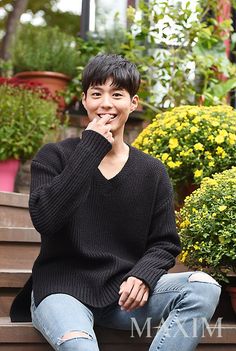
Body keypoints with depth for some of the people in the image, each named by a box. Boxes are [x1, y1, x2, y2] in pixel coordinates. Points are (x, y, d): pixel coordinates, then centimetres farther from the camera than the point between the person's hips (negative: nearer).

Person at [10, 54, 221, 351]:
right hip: (62, 289, -4)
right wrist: (91, 147, -14)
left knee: (204, 288, -22)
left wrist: (142, 276, -14)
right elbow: (44, 218, -15)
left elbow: (165, 243, 10)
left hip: (122, 292, 4)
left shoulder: (152, 172, 9)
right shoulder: (53, 157, 3)